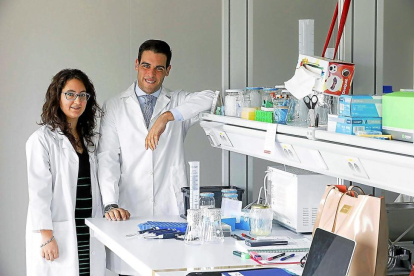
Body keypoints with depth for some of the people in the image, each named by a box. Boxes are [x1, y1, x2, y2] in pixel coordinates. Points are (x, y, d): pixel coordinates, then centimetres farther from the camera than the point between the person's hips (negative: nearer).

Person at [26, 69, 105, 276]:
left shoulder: (88, 138, 16)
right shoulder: (42, 139, -6)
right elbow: (38, 191, -10)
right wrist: (47, 237, -15)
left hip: (90, 237, 6)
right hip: (58, 236, -6)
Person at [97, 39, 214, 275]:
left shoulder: (178, 103, 11)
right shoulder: (115, 107, 10)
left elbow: (209, 98, -11)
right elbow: (108, 159, 1)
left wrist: (166, 117, -22)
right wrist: (111, 205, -13)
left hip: (171, 211, 0)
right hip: (129, 212, 0)